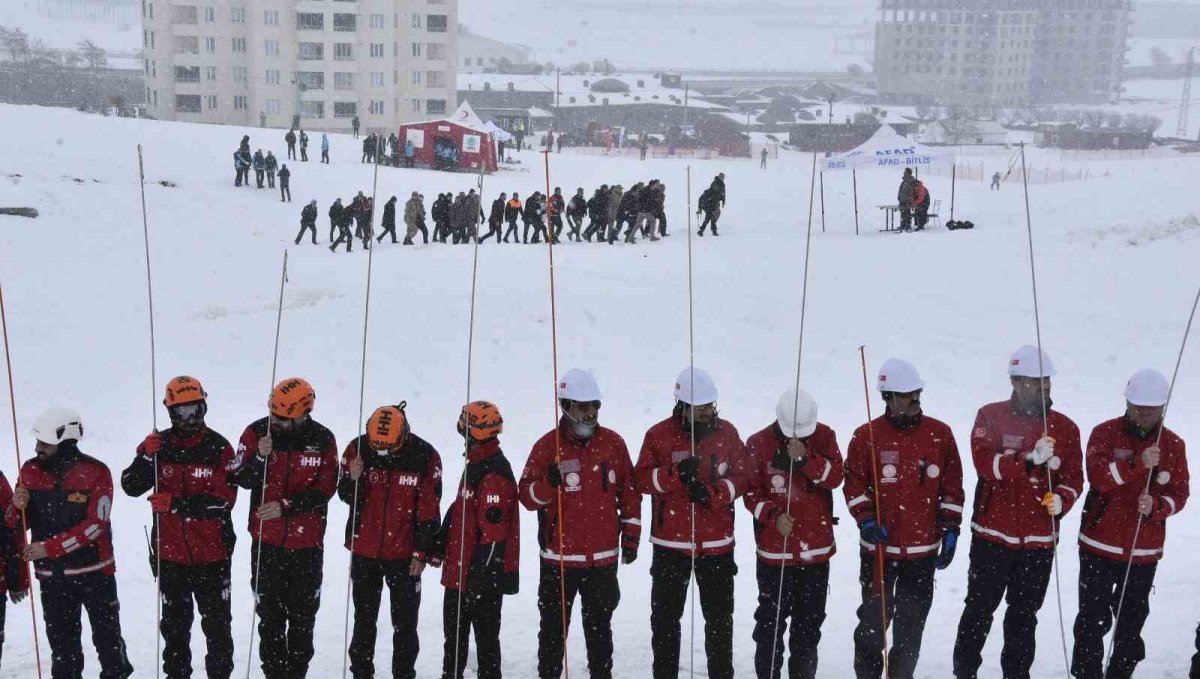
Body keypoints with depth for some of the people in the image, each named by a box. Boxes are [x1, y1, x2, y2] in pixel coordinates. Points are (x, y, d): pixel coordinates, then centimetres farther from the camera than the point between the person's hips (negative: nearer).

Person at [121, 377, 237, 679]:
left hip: (212, 554, -2)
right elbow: (131, 487, -7)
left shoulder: (219, 447, -10)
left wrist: (176, 504, -24)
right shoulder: (157, 444, -2)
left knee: (217, 623, 10)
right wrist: (146, 457, -23)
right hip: (170, 554, 3)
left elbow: (224, 501, -16)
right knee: (174, 625, 18)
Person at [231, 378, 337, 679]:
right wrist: (260, 457, -28)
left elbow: (325, 489, -9)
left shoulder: (323, 440, -8)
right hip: (266, 540, 0)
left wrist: (286, 506, -21)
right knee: (269, 612, 10)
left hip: (307, 542, 0)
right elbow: (241, 479, -8)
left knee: (303, 614, 11)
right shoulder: (257, 432, -8)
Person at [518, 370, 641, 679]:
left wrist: (631, 536, 9)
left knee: (599, 627, 16)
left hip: (603, 557, 2)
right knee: (553, 627, 8)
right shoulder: (547, 445, -6)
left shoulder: (613, 443, 2)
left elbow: (629, 492, 10)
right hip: (558, 557, -2)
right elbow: (527, 497, -8)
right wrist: (548, 483, -28)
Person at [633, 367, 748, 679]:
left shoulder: (727, 433, 1)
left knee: (720, 616, 12)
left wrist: (711, 493, -16)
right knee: (665, 616, 9)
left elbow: (740, 477, 1)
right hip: (670, 543, -1)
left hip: (717, 543, 1)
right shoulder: (659, 434, -5)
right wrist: (677, 474, -23)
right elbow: (642, 478, -8)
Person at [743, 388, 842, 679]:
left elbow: (835, 477, -12)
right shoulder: (759, 443, -9)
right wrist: (773, 516, -21)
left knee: (811, 618, 15)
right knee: (772, 617, 2)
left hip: (817, 546, 3)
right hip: (774, 547, -3)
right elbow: (751, 492, -5)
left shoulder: (824, 436, -2)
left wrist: (805, 458, -26)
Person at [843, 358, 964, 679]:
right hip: (878, 546, -2)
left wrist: (950, 530, 3)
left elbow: (952, 487, 6)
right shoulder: (866, 436, -5)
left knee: (911, 623, 11)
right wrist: (865, 519, -14)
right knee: (873, 620, 5)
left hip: (924, 548, 2)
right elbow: (853, 484, 0)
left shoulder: (940, 434, 1)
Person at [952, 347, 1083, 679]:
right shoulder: (991, 416, -5)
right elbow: (985, 462, -18)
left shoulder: (1065, 427, 4)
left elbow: (1074, 477, 6)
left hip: (1040, 539, 3)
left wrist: (1061, 499, -15)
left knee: (1024, 614, 15)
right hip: (992, 535, -2)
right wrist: (1030, 458, -32)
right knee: (980, 608, 7)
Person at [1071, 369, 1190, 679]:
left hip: (1145, 551, 2)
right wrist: (1138, 463, -32)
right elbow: (1098, 476, -19)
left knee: (1132, 623, 12)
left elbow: (1179, 494, 1)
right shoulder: (1105, 433, -5)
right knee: (1093, 619, 4)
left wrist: (1156, 507, -19)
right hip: (1100, 545, -2)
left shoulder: (1173, 444, 2)